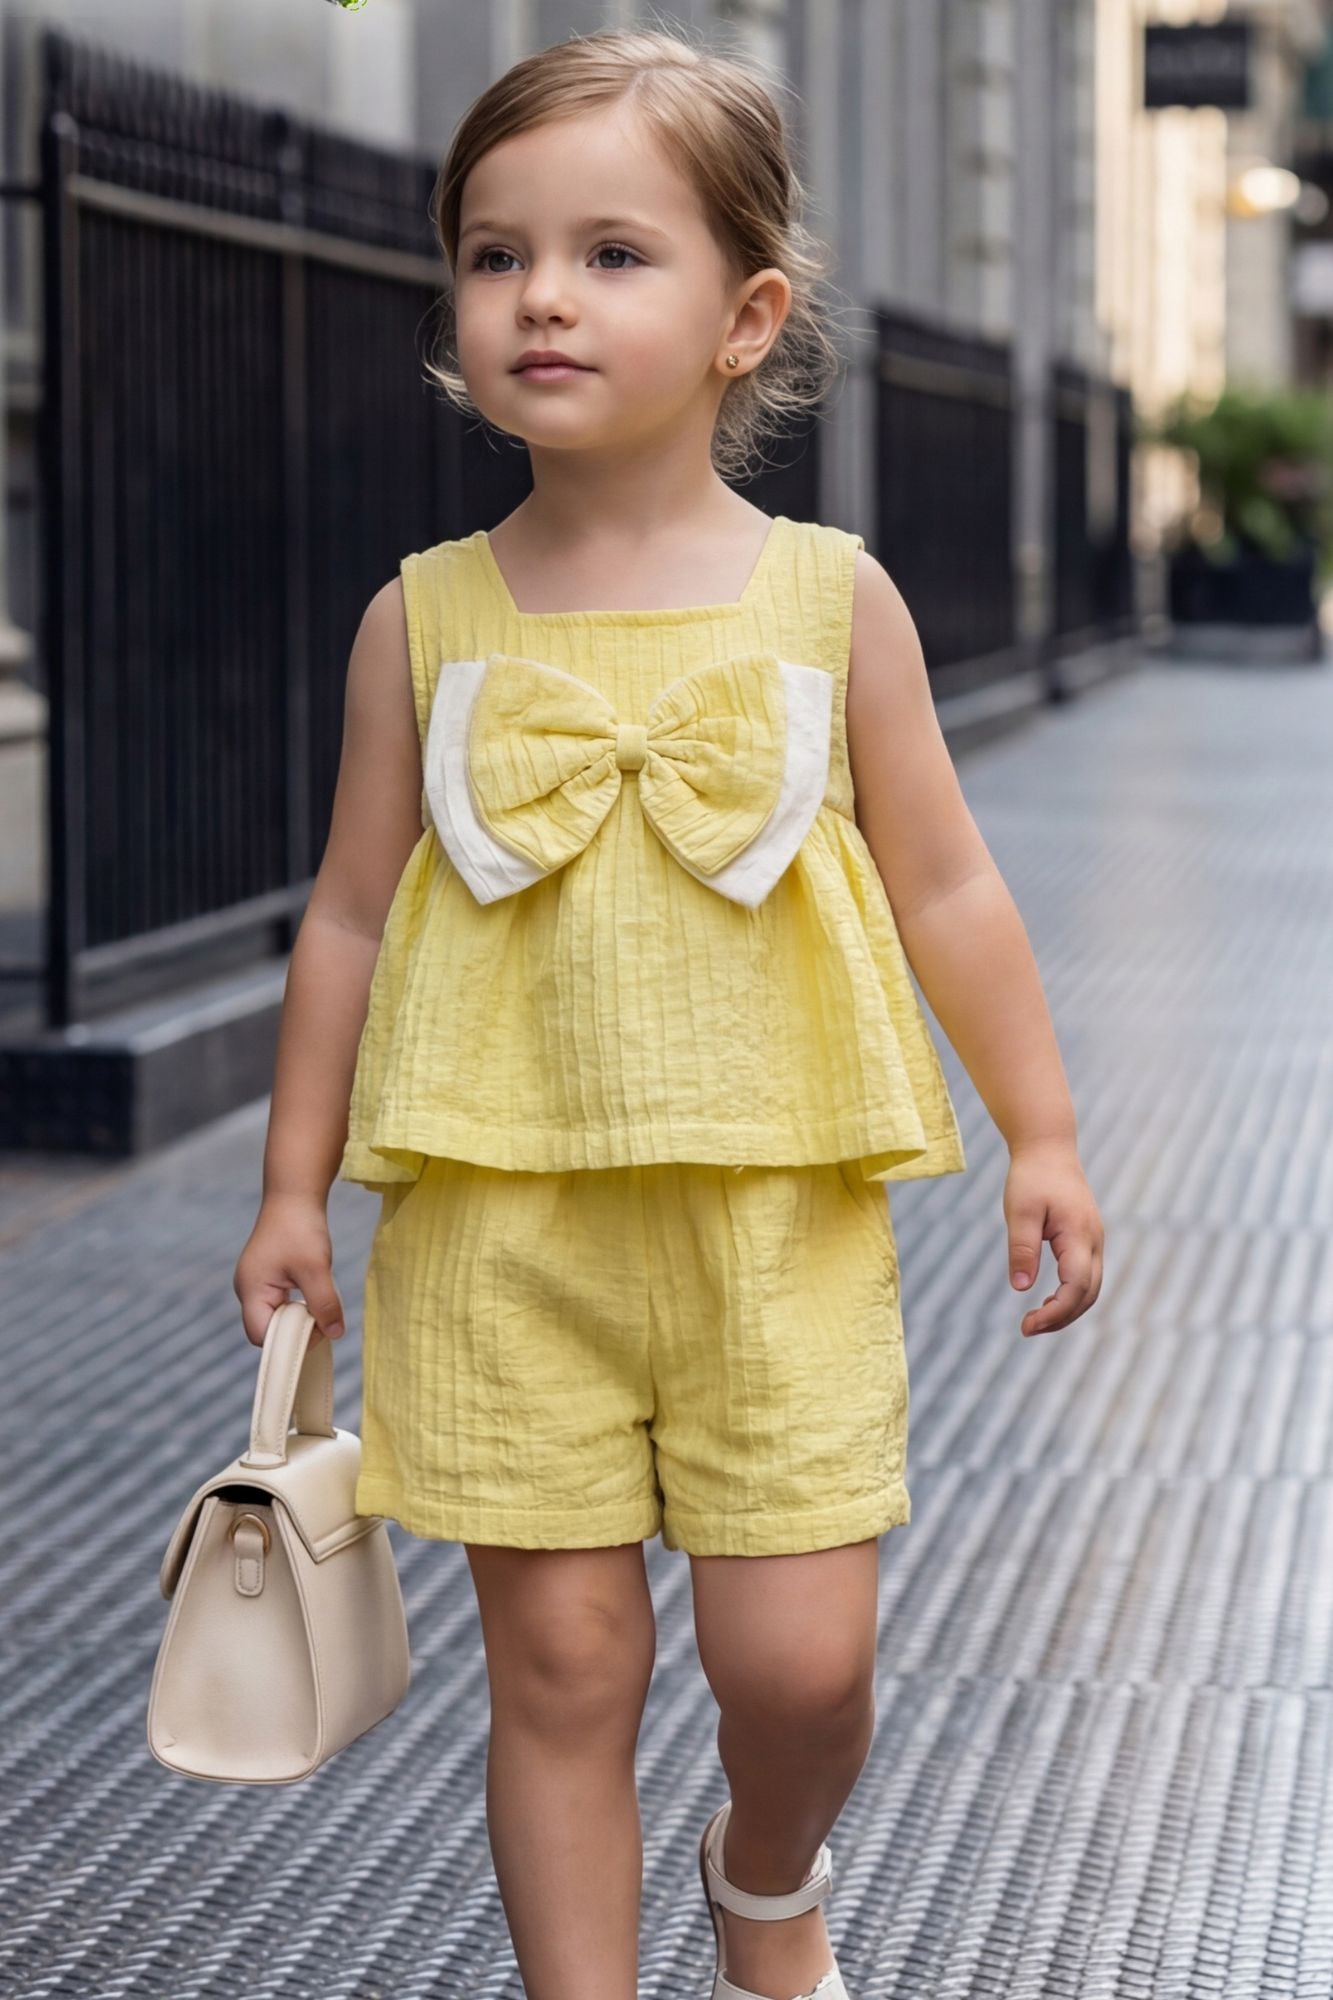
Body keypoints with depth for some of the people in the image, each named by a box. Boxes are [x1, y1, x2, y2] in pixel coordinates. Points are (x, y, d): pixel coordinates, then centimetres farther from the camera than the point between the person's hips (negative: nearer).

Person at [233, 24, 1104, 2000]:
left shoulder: (829, 597, 1)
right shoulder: (426, 617, 2)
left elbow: (946, 887, 8)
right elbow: (351, 913, 8)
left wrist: (1042, 1133, 8)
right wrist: (293, 1191, 10)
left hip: (781, 1210, 0)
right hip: (501, 1221, 1)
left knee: (799, 1658, 0)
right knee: (559, 1663, 4)